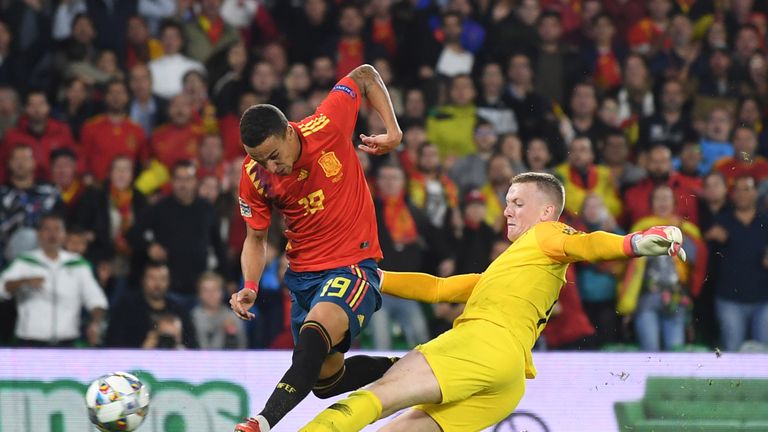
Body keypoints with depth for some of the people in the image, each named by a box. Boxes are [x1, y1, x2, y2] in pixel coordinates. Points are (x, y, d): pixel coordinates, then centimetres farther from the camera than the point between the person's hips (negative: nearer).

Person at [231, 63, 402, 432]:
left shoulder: (326, 126, -19)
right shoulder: (254, 175, -10)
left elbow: (366, 76, -3)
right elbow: (256, 238, 4)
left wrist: (393, 130, -11)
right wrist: (250, 287, -13)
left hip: (355, 263, -5)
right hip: (304, 273, 6)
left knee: (314, 335, -33)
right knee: (325, 379, 12)